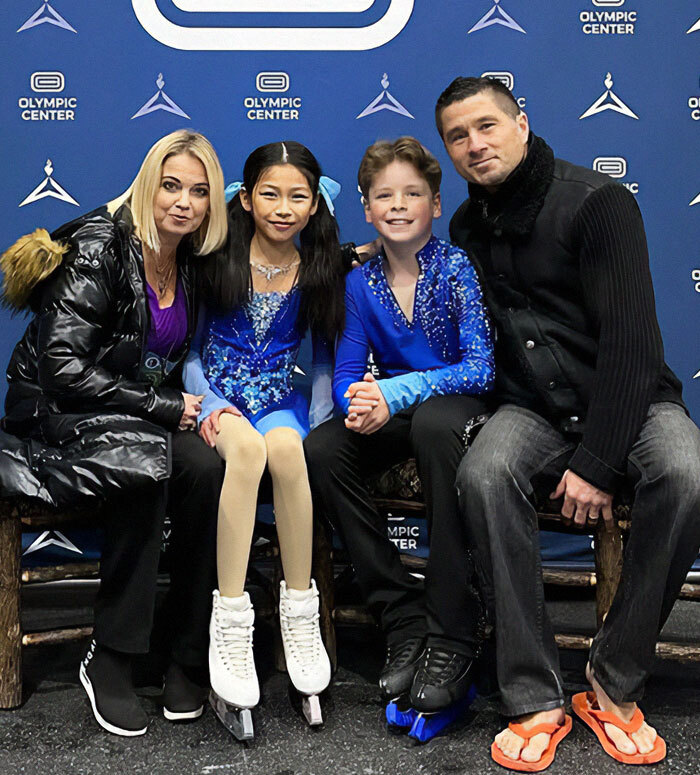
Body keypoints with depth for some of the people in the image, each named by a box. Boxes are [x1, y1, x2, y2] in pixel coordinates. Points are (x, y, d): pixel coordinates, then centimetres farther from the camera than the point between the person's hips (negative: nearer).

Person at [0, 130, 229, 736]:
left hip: (150, 420, 5)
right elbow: (63, 369, -21)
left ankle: (190, 656, -14)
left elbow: (177, 363, 18)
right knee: (145, 457, -34)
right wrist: (164, 407, -19)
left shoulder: (190, 264, 6)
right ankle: (108, 659, -21)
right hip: (59, 418, -5)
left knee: (206, 468, -25)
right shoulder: (99, 250, -14)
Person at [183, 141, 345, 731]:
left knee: (286, 447, -36)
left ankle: (300, 614, -22)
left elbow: (323, 355, 12)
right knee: (248, 445, -38)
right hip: (217, 395, -1)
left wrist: (320, 419, -2)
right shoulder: (218, 256, 1)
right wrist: (207, 402, -13)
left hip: (279, 398, 1)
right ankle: (230, 623, -32)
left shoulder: (318, 269, 6)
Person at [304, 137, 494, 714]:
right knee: (321, 451, -23)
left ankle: (452, 639, -29)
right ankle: (405, 622, -15)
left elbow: (481, 368, -18)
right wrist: (358, 403, -22)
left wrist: (395, 392, -29)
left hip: (457, 406, -4)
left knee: (434, 422, -38)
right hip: (392, 414, 5)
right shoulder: (361, 283, 3)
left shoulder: (456, 267, -10)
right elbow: (347, 372, 3)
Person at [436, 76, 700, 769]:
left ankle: (615, 686, -15)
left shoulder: (597, 201, -8)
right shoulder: (467, 229, 10)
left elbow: (630, 339, -15)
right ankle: (535, 702, -22)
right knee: (483, 474, -30)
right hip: (533, 407, 3)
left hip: (630, 401, -3)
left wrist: (597, 461, -21)